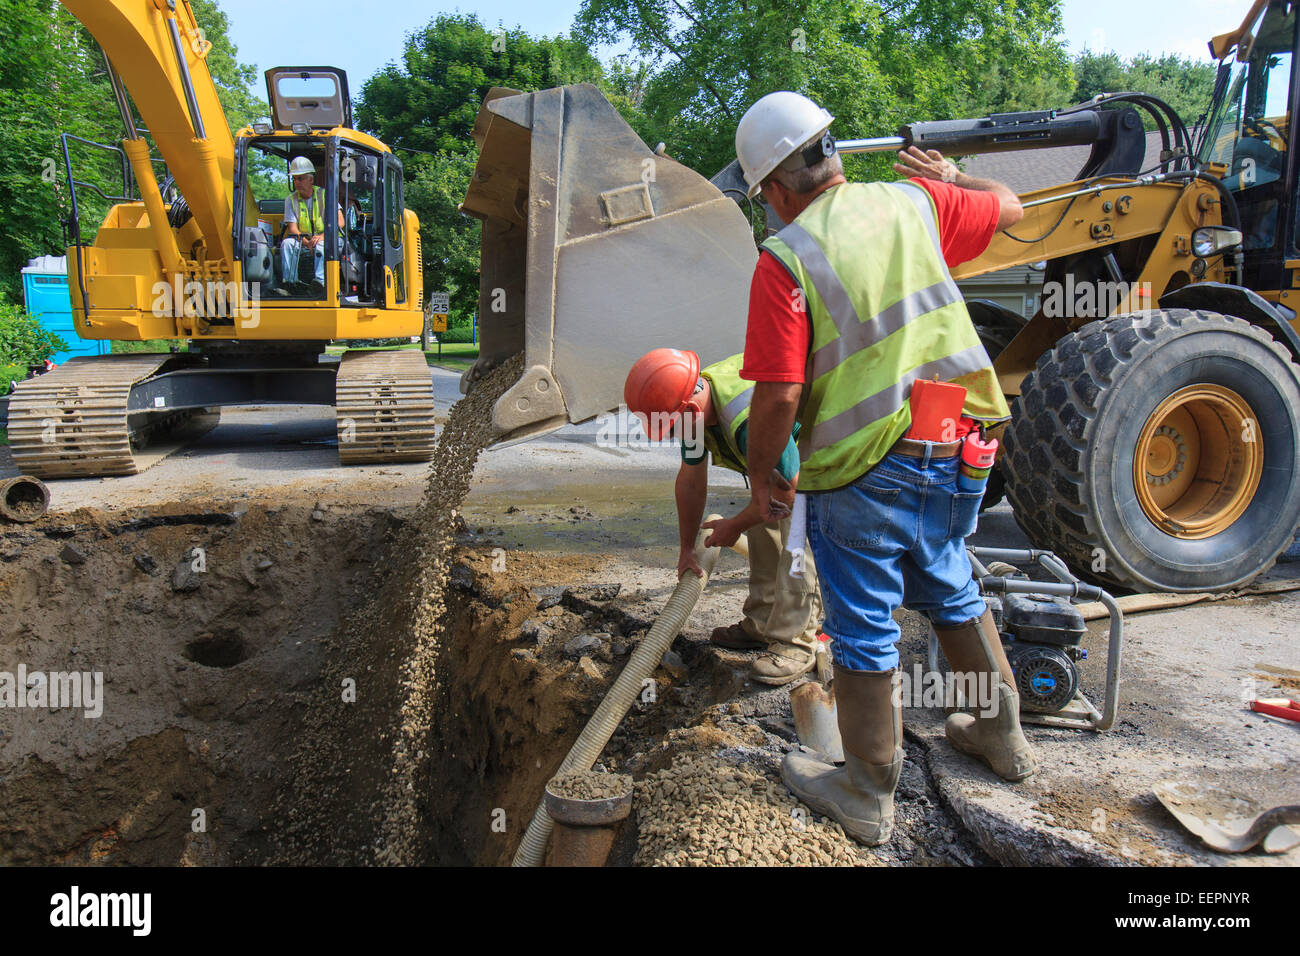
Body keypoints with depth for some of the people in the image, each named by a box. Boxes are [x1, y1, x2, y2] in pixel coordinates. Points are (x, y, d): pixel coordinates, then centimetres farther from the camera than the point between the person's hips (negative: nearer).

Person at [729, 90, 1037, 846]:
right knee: (950, 591, 27)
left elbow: (779, 395, -17)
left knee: (865, 631, 9)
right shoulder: (912, 203, 3)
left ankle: (869, 796, 26)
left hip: (864, 473, -6)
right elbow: (1009, 209, 21)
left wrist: (761, 474, -1)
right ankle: (1003, 735, 44)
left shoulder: (785, 260, -13)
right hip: (957, 453, 6)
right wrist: (948, 177, 37)